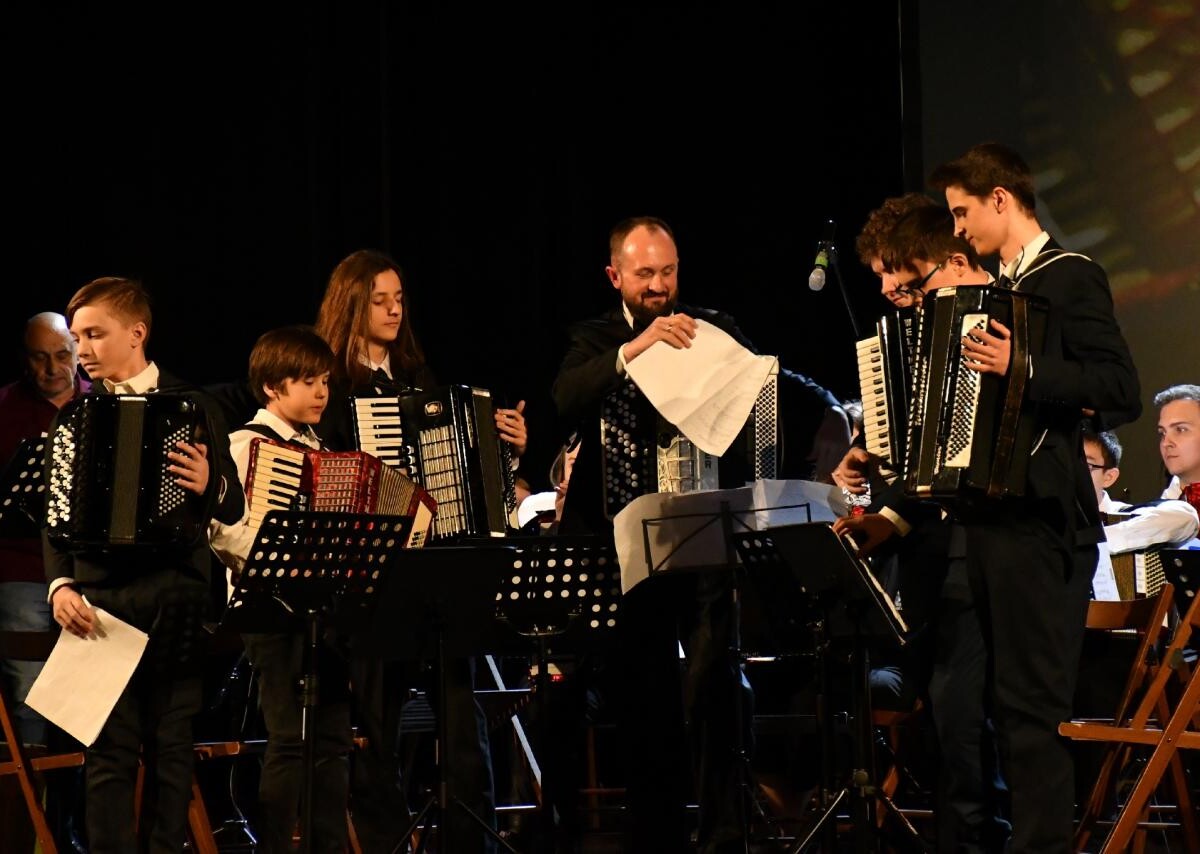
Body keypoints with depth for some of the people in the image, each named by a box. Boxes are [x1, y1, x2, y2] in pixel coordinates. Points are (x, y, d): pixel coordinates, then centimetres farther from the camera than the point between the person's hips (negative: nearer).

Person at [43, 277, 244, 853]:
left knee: (171, 747, 4)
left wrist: (208, 486, -21)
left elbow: (233, 507, 1)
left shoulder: (191, 407, 3)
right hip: (99, 600, 1)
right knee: (111, 751, -1)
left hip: (174, 600, -1)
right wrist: (60, 584, -7)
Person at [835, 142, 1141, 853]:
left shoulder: (1071, 278, -4)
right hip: (988, 520, 9)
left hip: (1041, 522, -9)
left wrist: (1023, 371, -25)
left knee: (1033, 707, -9)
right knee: (992, 705, 9)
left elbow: (1122, 393, -15)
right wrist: (899, 518, 19)